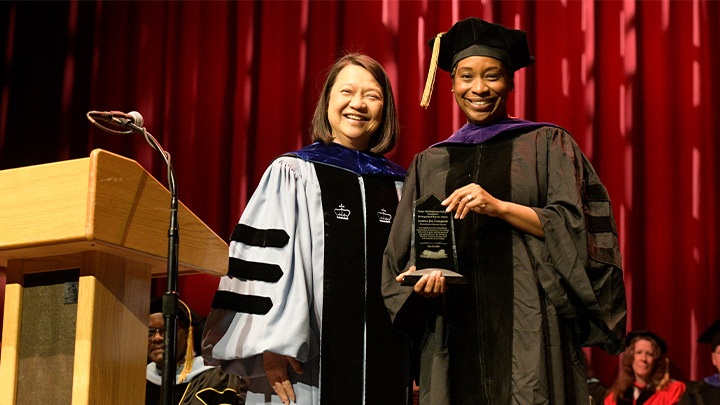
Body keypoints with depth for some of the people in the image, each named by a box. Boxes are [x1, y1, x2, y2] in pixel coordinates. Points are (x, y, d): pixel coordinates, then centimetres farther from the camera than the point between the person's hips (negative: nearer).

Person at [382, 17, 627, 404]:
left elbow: (573, 226, -2)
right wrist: (421, 275, -8)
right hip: (453, 333, 2)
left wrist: (500, 207, -14)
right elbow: (403, 255, 15)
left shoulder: (546, 144, 9)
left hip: (527, 330, -2)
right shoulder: (430, 163, 18)